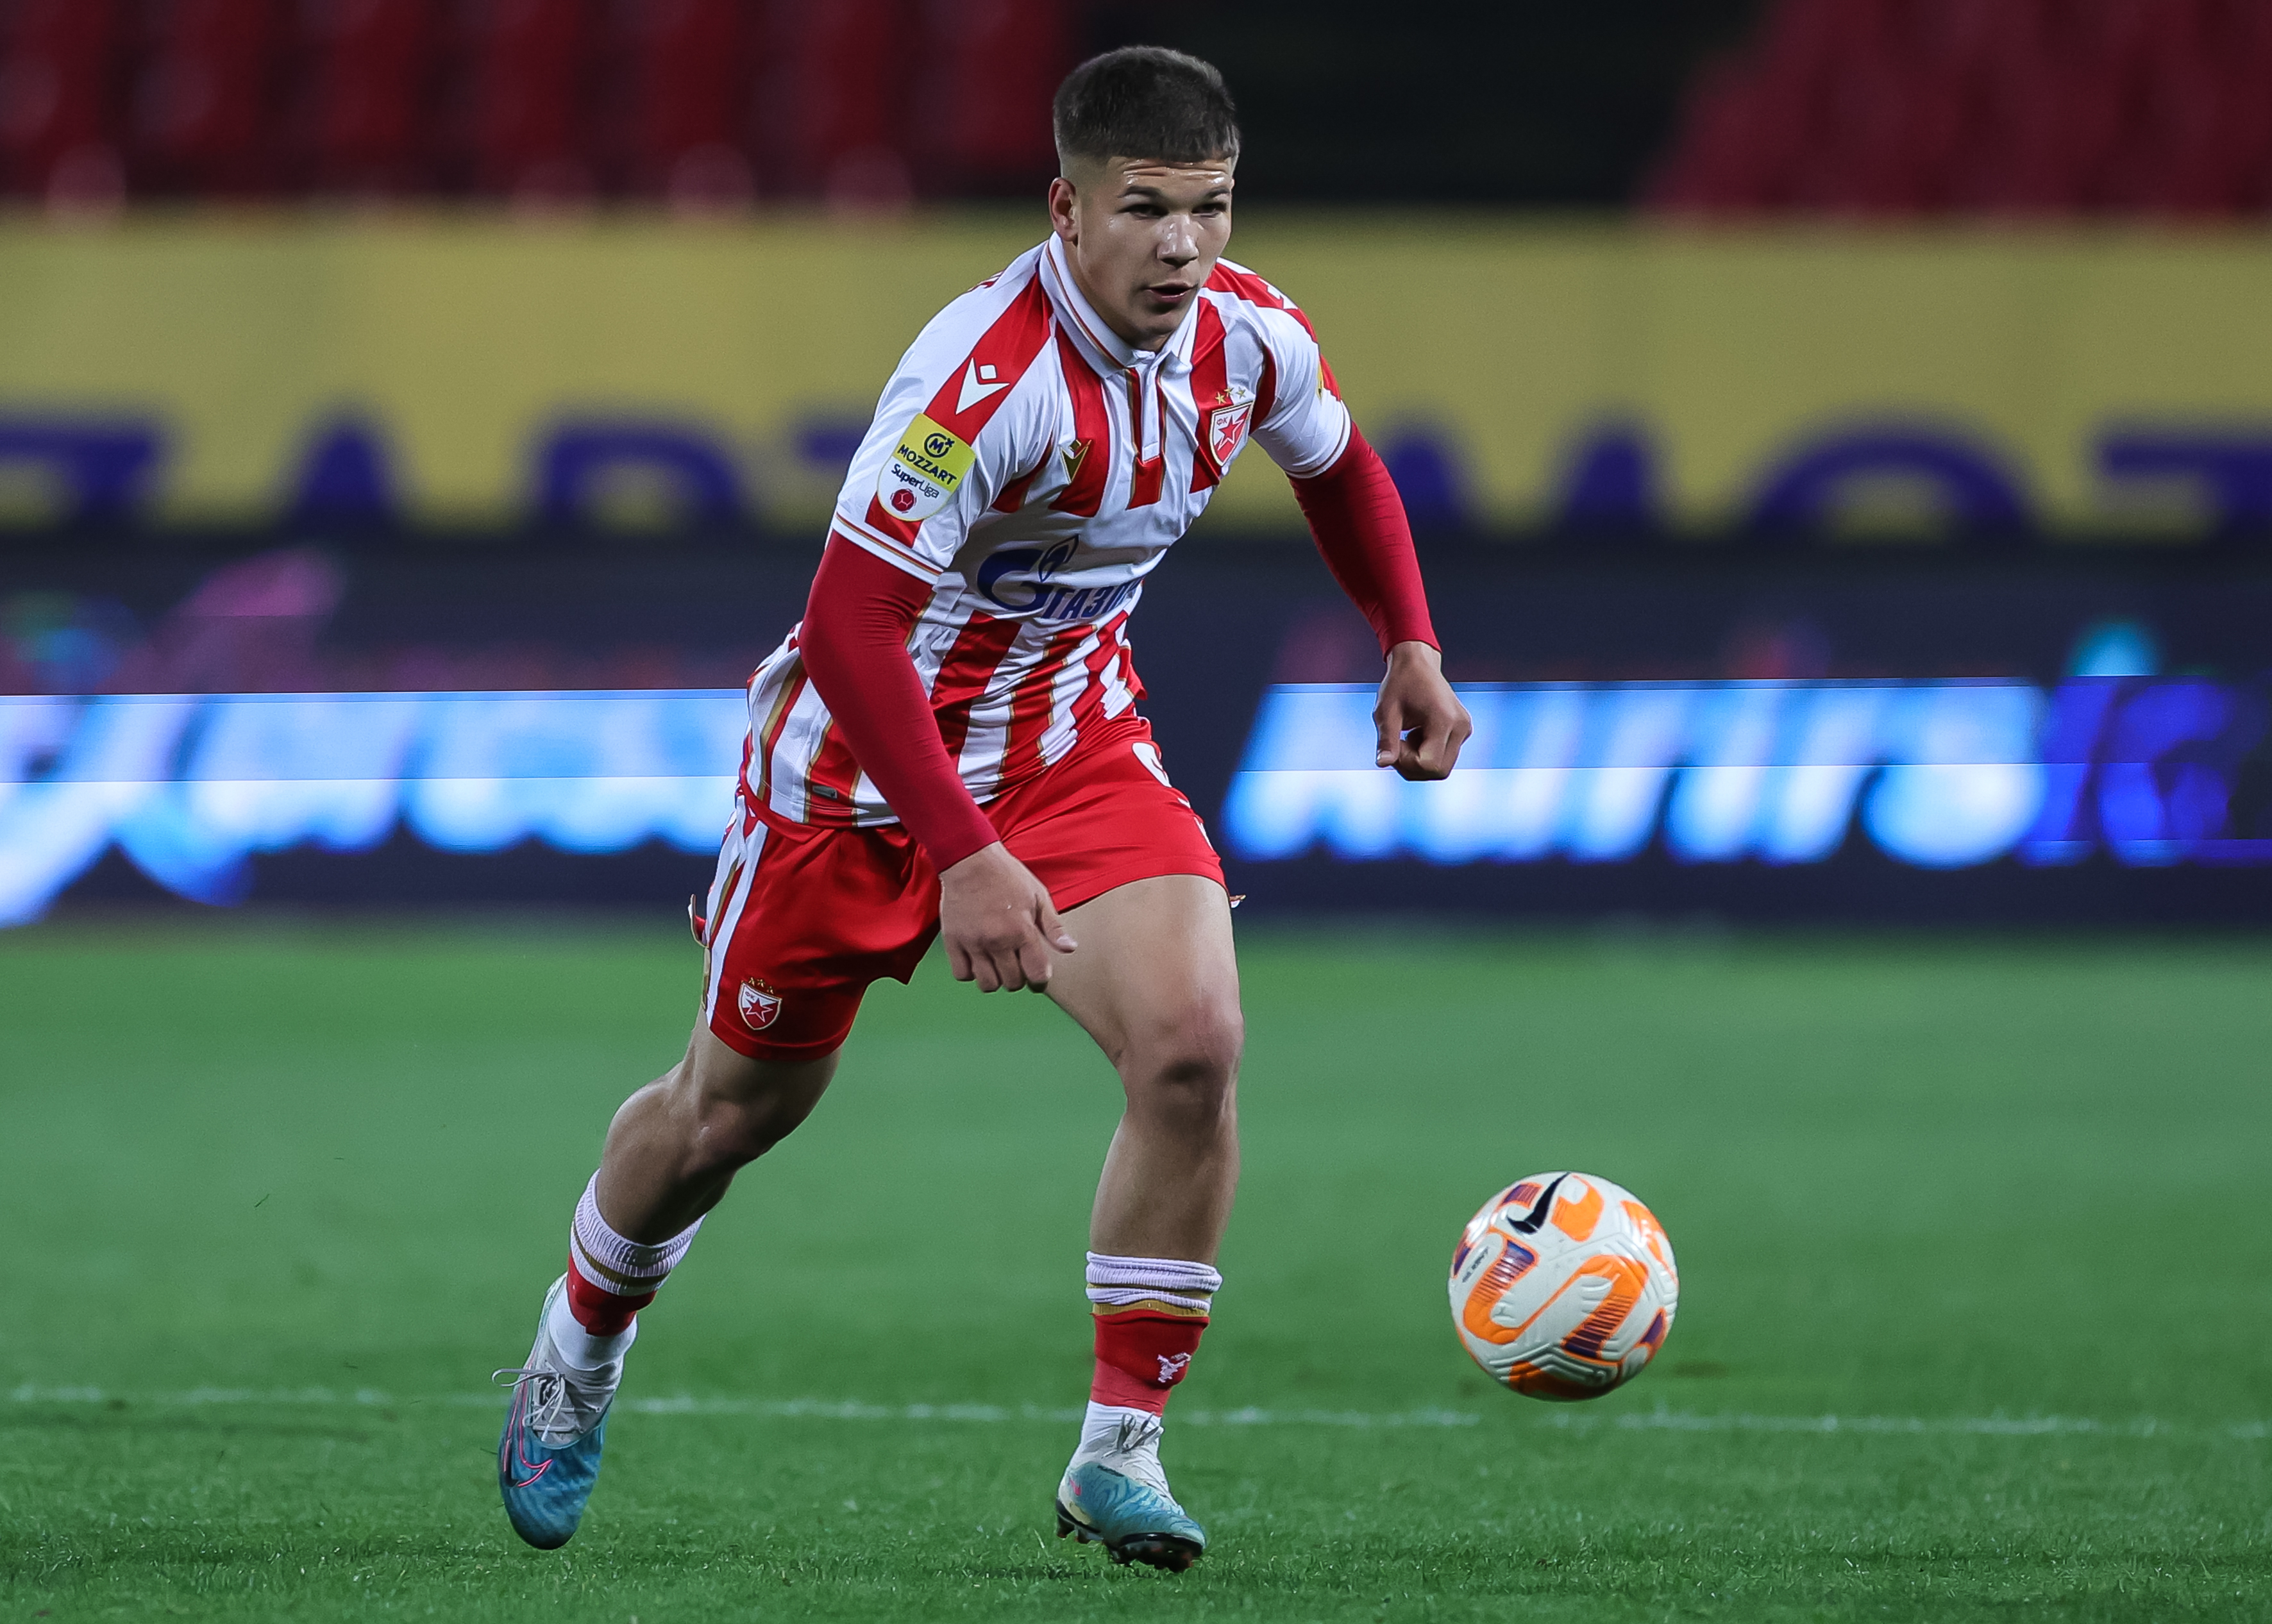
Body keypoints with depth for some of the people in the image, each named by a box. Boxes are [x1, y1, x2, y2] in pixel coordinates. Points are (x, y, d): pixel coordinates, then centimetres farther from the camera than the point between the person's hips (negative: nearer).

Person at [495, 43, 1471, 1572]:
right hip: (866, 756, -4)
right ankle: (580, 1349, 43)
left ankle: (1122, 1449, -10)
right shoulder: (991, 373, -32)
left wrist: (1411, 644, 5)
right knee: (737, 1106, 12)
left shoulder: (1252, 339, -11)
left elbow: (1337, 465, 15)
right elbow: (847, 618, -35)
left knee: (1194, 1045, -20)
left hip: (1075, 742, 4)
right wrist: (964, 858, -40)